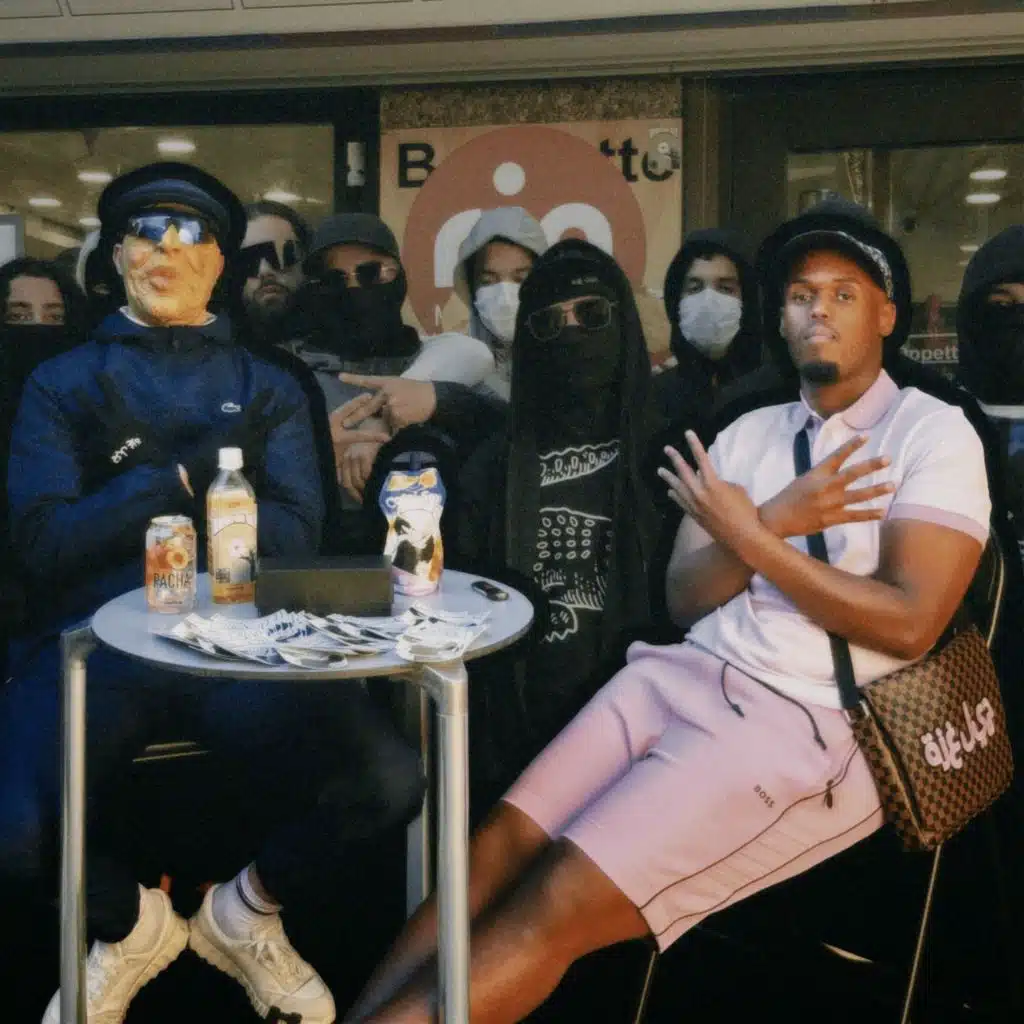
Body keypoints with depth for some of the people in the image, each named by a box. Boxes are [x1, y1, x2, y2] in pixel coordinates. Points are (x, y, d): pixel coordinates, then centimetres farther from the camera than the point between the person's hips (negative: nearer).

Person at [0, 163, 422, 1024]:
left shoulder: (267, 389, 15)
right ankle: (130, 924, 12)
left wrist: (139, 498, -7)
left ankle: (246, 911, 12)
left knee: (389, 782, -24)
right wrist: (185, 476, -7)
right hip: (98, 639, 0)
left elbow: (295, 536, 1)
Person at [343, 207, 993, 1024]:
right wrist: (775, 522, -9)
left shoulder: (934, 434, -1)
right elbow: (685, 600, 8)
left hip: (804, 724, -5)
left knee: (560, 906, -18)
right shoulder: (747, 434, 16)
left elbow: (909, 623, -13)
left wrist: (750, 540, -11)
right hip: (682, 676, 6)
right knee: (496, 852, -12)